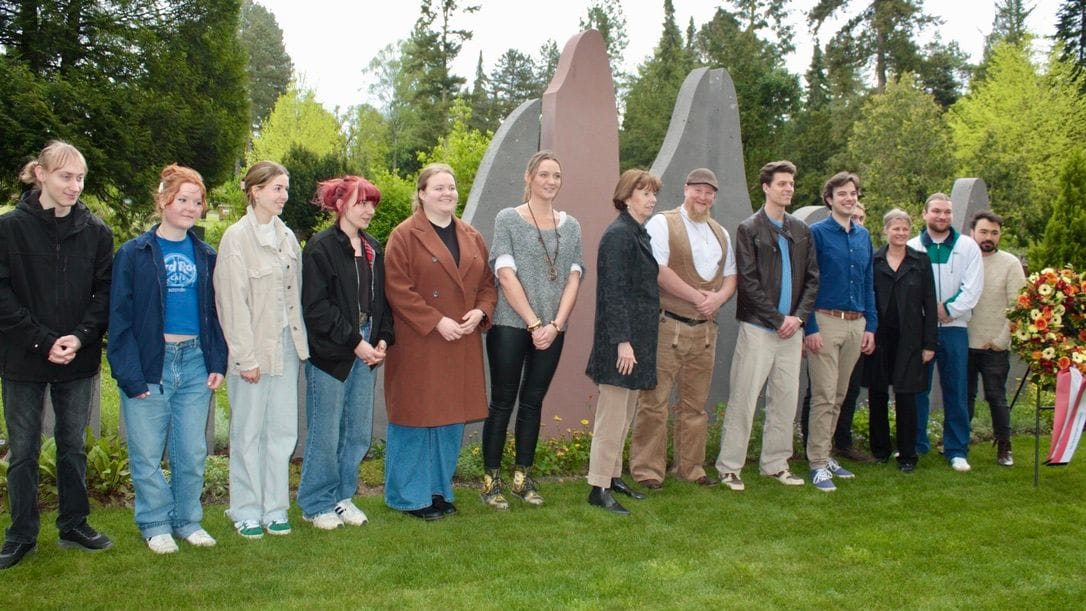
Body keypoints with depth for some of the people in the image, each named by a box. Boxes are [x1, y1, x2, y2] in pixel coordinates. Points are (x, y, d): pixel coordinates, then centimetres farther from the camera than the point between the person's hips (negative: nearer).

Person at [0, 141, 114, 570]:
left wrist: (81, 337, -12)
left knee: (73, 445, 12)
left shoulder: (95, 230, 1)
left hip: (78, 359, 2)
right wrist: (42, 341, -14)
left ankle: (74, 525, 26)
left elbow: (105, 292, 2)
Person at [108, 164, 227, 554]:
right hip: (150, 362, -3)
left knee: (193, 452, 8)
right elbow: (120, 317, -5)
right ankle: (155, 524, 21)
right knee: (148, 453, 5)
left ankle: (187, 519, 24)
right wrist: (129, 373, -12)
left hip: (195, 361, 3)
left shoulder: (205, 256, 10)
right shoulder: (134, 253, -2)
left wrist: (218, 362, 3)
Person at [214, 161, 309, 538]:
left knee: (283, 430, 8)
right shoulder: (237, 238, -8)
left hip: (287, 344, 6)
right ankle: (246, 511, 18)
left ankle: (274, 508, 20)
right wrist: (246, 357, -14)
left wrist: (299, 342, 7)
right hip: (254, 347, -6)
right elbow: (233, 302, -12)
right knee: (249, 431, 5)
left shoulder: (287, 237, 10)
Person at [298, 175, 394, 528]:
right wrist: (355, 342, -14)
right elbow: (316, 307, -14)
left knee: (358, 433, 11)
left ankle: (343, 497, 26)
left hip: (366, 352, 7)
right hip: (330, 354, -6)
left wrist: (383, 339, 2)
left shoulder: (373, 249, 12)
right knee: (325, 434, 1)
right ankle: (317, 504, 17)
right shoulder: (321, 248, -9)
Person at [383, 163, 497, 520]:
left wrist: (480, 311, -5)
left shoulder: (471, 237, 13)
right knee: (416, 417, 1)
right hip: (417, 345, -6)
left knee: (452, 418, 11)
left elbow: (487, 282, 15)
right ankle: (410, 496, 14)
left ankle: (440, 489, 25)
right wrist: (437, 322, -17)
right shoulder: (404, 236, -6)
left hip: (462, 345, 6)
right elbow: (397, 290, -12)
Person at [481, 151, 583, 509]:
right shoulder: (507, 219, -1)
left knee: (533, 403, 10)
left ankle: (523, 477, 19)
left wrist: (555, 325, -7)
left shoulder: (570, 226, 11)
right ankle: (491, 479, 10)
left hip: (552, 331, 4)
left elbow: (573, 279, 6)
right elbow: (506, 275, -9)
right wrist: (534, 323, -13)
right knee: (502, 402, 1)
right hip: (510, 327, -4)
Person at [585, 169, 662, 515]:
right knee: (612, 416, -4)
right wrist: (623, 341, -23)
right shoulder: (618, 235, -14)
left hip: (639, 337, 10)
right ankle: (599, 488, 4)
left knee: (624, 415, 17)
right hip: (621, 338, -10)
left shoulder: (640, 234, 14)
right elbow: (613, 291, -20)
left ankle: (613, 476, 28)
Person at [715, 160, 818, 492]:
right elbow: (748, 281, -9)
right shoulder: (749, 229, -3)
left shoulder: (801, 231, 12)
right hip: (758, 328, -5)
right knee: (744, 399, -3)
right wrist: (778, 319, -12)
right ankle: (729, 467, 6)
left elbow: (812, 278, 10)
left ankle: (775, 463, 21)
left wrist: (798, 316, -4)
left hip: (791, 329, 5)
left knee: (786, 399, 9)